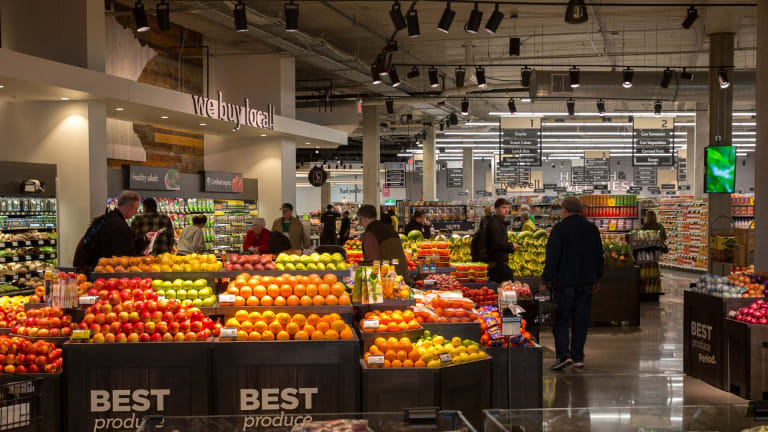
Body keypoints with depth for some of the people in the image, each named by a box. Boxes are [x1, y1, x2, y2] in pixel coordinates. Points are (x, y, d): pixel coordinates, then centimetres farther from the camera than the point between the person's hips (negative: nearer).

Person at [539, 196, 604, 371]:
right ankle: (578, 357, 12)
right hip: (586, 282, 5)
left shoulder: (559, 229, -9)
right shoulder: (592, 229, 8)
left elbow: (552, 257, -13)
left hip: (564, 281, -5)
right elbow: (599, 256, 13)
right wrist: (597, 279, 21)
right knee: (581, 320, 9)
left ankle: (563, 354, -10)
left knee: (561, 319, 2)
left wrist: (546, 280, -8)